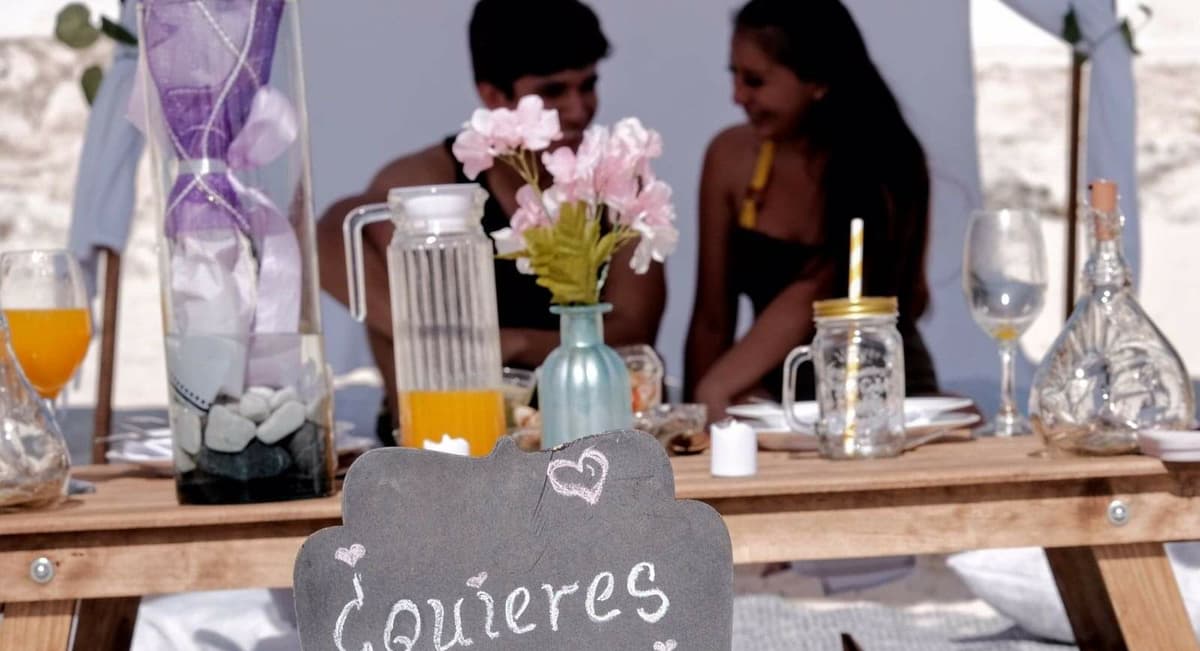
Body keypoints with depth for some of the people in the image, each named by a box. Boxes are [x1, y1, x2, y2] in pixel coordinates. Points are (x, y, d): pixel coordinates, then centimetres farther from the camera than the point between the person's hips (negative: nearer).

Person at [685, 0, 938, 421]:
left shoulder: (887, 166, -11)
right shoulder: (731, 156, -2)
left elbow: (808, 299, -23)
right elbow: (712, 318, 2)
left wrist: (715, 391, -32)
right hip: (778, 398, 2)